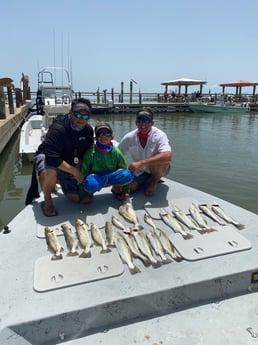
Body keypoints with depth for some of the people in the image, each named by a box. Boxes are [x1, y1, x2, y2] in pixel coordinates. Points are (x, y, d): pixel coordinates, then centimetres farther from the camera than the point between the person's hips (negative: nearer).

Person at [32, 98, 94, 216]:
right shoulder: (58, 128, -31)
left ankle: (57, 181, 30)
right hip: (46, 158, -5)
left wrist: (78, 169, -14)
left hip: (67, 165, 6)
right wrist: (74, 171, -32)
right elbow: (52, 158, -37)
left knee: (76, 198, 1)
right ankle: (47, 201, -11)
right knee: (50, 173, -43)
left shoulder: (88, 131, -11)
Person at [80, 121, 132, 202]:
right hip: (96, 177, -2)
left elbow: (123, 168, 0)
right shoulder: (91, 152, -14)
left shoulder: (116, 152, -8)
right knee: (90, 185, -40)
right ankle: (89, 192, 1)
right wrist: (84, 195, -11)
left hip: (111, 176, 3)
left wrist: (125, 191, 0)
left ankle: (116, 189, 6)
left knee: (127, 175, -28)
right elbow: (83, 172, -11)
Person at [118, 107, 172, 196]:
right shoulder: (128, 138, -15)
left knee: (158, 161, -34)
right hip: (139, 172, 3)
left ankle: (154, 182, -1)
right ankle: (148, 180, 15)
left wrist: (140, 163, -49)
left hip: (160, 169, -3)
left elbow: (167, 156, -44)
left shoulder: (159, 136, -26)